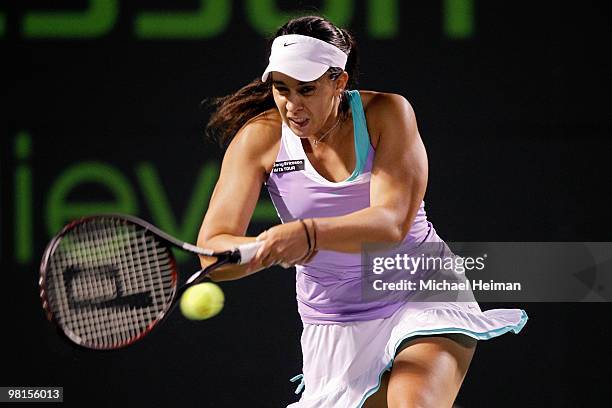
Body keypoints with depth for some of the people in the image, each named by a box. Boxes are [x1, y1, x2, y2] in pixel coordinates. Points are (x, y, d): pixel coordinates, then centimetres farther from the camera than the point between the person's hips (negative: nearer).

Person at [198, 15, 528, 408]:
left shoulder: (386, 114, -14)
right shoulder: (258, 139, -9)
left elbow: (392, 222, -28)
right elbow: (211, 252, -16)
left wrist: (309, 234, -45)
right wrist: (271, 248, -37)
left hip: (422, 293, -3)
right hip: (335, 328, 3)